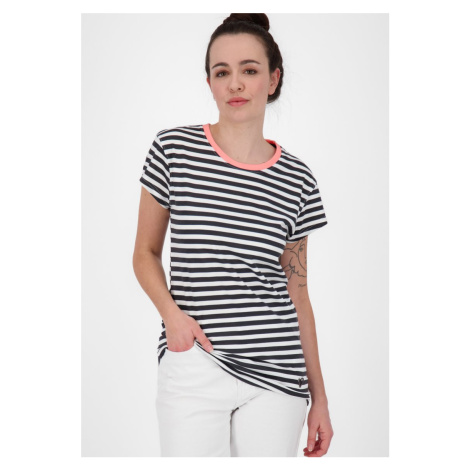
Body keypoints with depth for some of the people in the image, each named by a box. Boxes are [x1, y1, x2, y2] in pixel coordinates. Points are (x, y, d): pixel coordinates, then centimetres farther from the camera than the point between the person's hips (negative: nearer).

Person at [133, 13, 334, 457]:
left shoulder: (297, 179, 5)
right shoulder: (174, 149, 0)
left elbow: (297, 293, 11)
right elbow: (145, 254, 8)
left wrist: (319, 396, 11)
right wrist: (171, 313, -11)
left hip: (276, 373, 2)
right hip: (194, 365, -1)